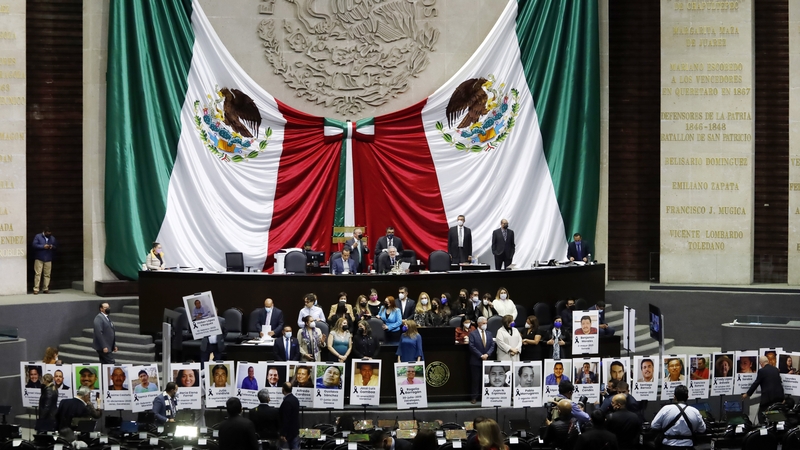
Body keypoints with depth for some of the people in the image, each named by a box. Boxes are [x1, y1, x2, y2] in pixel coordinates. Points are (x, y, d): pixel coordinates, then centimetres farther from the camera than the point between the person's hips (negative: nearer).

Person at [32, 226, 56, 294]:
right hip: (39, 259, -4)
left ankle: (46, 289, 10)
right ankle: (36, 289, -8)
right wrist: (43, 246, -17)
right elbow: (34, 245, -8)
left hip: (48, 259, 4)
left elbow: (55, 247, 16)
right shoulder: (38, 236, 1)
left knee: (47, 274, 2)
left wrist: (52, 247, -8)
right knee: (37, 274, -8)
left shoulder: (52, 238, 14)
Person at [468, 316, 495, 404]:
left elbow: (492, 346, 8)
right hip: (476, 361, -4)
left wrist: (487, 354, -10)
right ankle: (475, 397, 3)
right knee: (476, 380, -1)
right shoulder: (472, 334, -2)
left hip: (487, 360, 4)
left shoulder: (489, 334, 13)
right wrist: (481, 355, -15)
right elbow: (472, 346, -10)